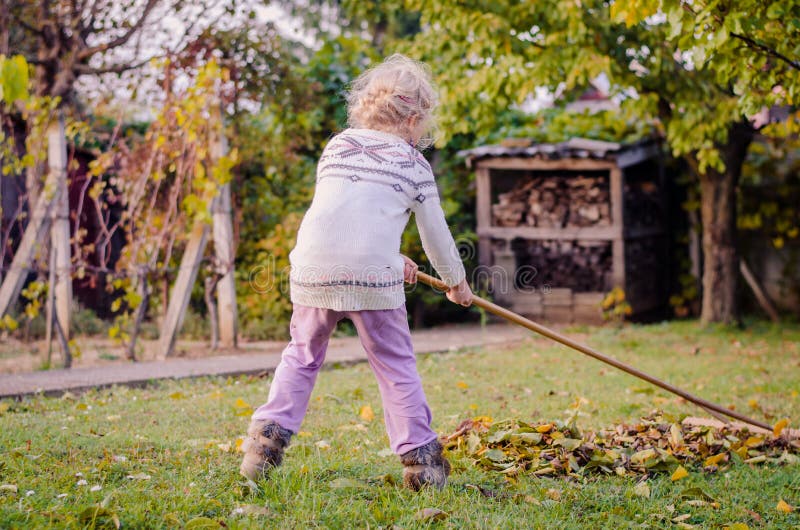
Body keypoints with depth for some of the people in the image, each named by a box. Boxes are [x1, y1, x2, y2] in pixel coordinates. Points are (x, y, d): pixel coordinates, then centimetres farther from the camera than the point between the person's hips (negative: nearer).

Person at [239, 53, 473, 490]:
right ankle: (419, 456, 9)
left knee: (302, 356, 20)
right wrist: (456, 282, 34)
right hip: (371, 275, -3)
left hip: (313, 269, 3)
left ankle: (268, 433, 9)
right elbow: (435, 234, 16)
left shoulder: (336, 146, 20)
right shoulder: (414, 164, 11)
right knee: (396, 366, 9)